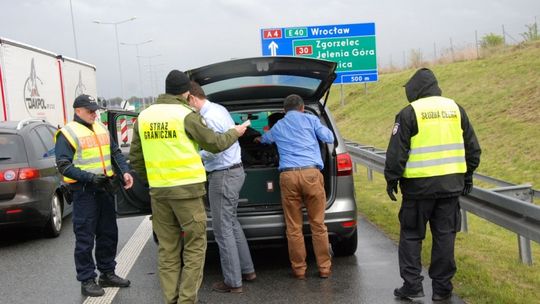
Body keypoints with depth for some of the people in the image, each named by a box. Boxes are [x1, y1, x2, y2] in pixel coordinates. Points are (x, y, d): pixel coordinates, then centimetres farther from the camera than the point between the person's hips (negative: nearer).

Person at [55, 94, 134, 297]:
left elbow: (115, 152, 16)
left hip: (105, 188, 7)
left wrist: (125, 171, 0)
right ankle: (87, 281, 10)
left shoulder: (101, 128, 13)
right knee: (85, 238, -1)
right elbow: (64, 166, -12)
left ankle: (107, 273, 28)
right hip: (84, 191, -7)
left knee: (108, 234, 14)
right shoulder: (67, 133, -8)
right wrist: (89, 177, -22)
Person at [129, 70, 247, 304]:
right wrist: (235, 132, 18)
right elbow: (214, 144, 1)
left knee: (167, 250, 13)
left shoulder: (144, 116, 9)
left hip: (158, 191, 5)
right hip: (186, 189, -5)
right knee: (194, 248, 5)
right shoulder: (186, 114, -8)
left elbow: (135, 158, 12)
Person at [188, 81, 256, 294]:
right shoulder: (218, 109, 11)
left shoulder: (209, 117, -20)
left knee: (223, 230, -2)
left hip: (223, 176, -10)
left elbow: (214, 150, -22)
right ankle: (246, 270, 28)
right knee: (231, 223, 20)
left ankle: (233, 282, 6)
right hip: (234, 171, 10)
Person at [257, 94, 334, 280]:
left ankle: (299, 270, 13)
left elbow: (264, 139, 46)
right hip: (311, 173, -1)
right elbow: (329, 138, 10)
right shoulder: (310, 119, 15)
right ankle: (324, 268, 11)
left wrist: (259, 139, 71)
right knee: (318, 224, 6)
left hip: (288, 175, 2)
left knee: (293, 227, 7)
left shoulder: (277, 127, 25)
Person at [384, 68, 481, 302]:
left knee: (411, 235, 8)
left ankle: (412, 285, 9)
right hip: (451, 183, 4)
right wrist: (467, 176, 22)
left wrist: (391, 179, 1)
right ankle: (442, 288, 16)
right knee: (445, 235, 10)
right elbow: (472, 147, 14)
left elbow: (397, 151, -9)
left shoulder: (409, 113, -7)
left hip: (419, 185, -4)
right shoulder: (455, 109, 9)